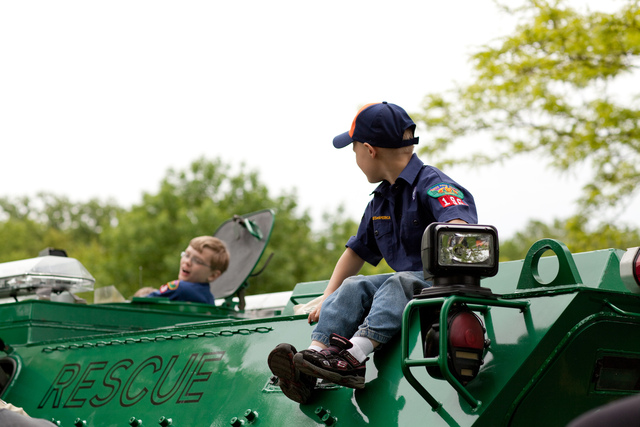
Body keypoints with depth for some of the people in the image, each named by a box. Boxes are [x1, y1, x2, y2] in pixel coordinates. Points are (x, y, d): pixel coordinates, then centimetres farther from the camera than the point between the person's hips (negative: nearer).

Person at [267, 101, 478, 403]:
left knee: (400, 283, -33)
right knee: (353, 288, -14)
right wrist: (327, 297, 18)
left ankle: (353, 356, -50)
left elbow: (458, 229, -30)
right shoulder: (380, 202, 17)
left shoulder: (433, 186, -11)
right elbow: (356, 251, 27)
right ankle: (313, 356, -35)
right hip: (405, 280, 7)